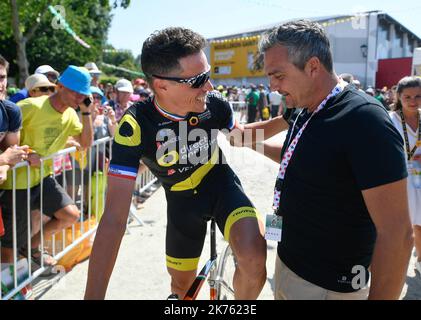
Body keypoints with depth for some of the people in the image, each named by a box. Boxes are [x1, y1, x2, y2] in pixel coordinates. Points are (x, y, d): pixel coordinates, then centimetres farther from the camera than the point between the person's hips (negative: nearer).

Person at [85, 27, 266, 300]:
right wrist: (93, 295, -38)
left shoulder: (215, 104, -24)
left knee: (253, 259, -28)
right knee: (182, 285, 15)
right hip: (182, 198, 0)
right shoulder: (135, 126, -31)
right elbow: (114, 218, -34)